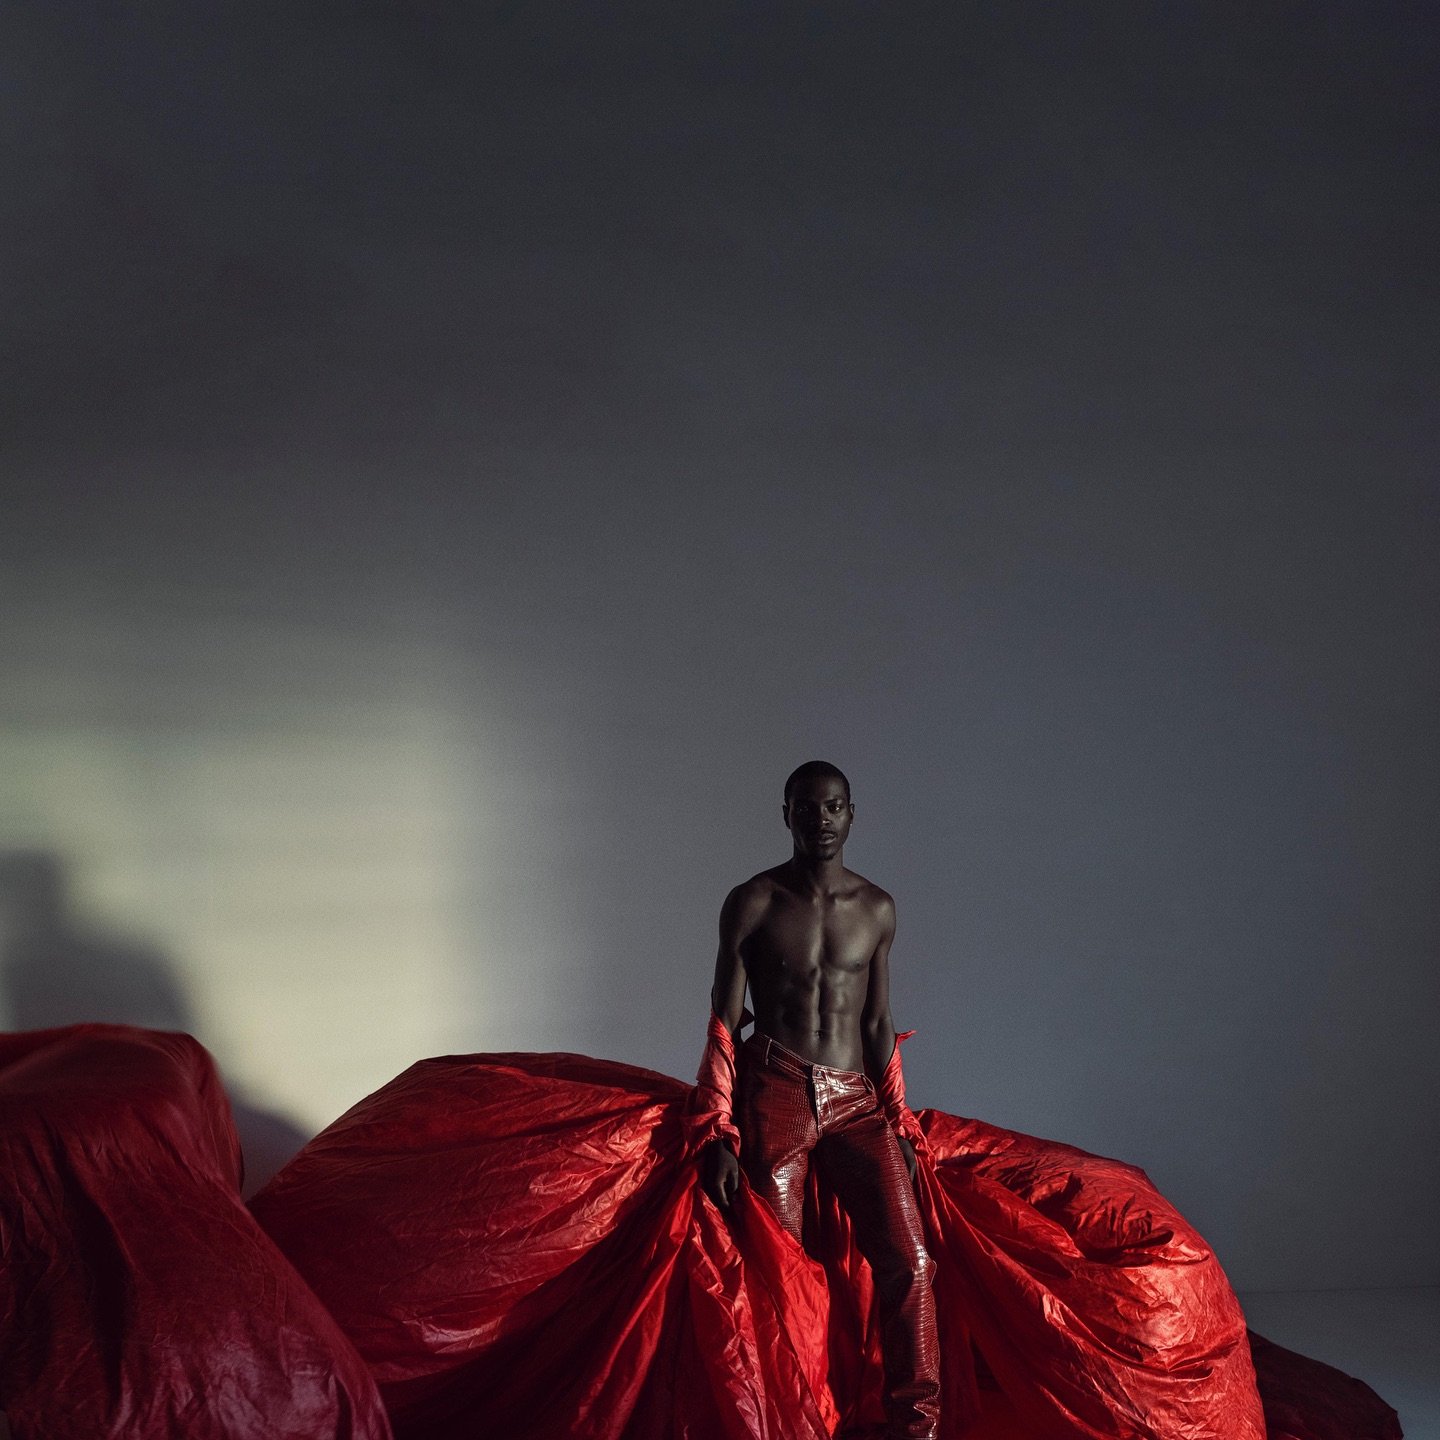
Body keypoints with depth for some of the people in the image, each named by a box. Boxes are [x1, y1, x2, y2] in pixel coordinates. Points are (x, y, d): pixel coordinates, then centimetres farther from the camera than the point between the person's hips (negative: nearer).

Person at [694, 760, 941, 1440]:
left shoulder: (877, 908, 10)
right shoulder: (752, 902, 0)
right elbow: (723, 1026, 0)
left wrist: (897, 1123, 11)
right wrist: (719, 1135, -6)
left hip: (857, 1099, 3)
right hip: (775, 1093, -3)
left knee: (908, 1259, -11)